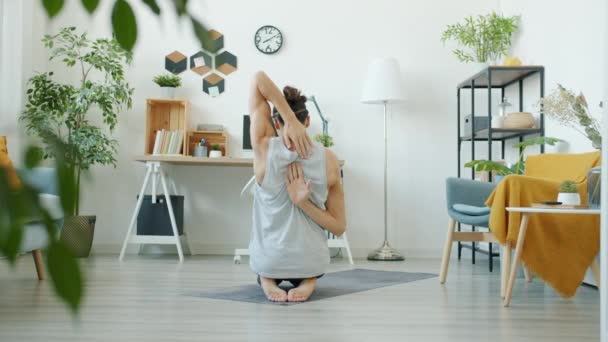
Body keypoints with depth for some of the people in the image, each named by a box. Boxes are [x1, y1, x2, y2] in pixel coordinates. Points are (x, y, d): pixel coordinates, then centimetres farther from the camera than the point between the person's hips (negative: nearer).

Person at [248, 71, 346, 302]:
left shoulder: (265, 149, -15)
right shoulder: (328, 159, -10)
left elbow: (259, 78, -10)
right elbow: (339, 227, -6)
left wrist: (289, 121, -21)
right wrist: (304, 203, -16)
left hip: (268, 262, 1)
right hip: (310, 264, -1)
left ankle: (269, 279, 8)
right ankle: (307, 280, 5)